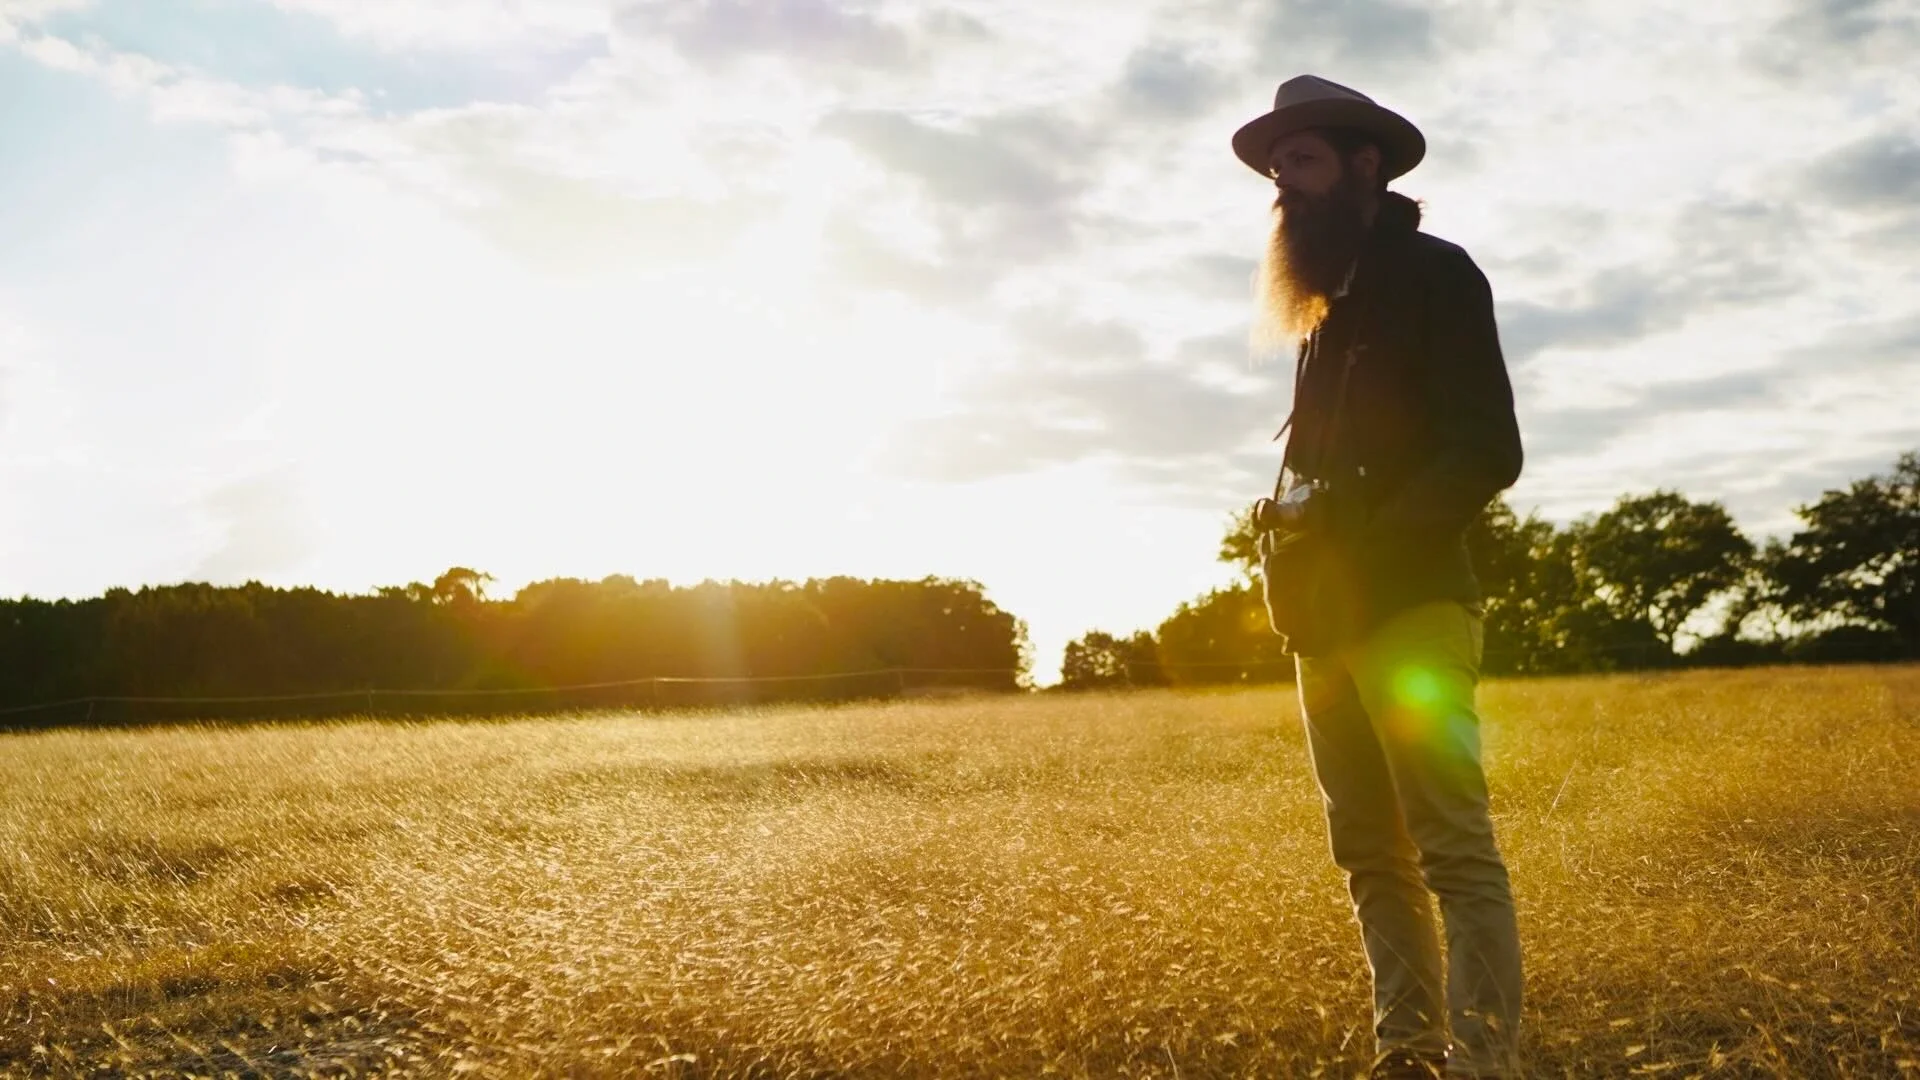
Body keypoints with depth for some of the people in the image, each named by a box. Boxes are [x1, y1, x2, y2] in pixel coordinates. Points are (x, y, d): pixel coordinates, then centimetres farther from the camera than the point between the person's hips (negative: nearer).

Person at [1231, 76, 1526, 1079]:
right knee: (1372, 854, 6)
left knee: (1454, 849, -11)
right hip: (1331, 620, 8)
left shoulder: (1434, 273, 1)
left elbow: (1486, 451, -10)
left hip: (1410, 606, -8)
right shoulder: (1329, 311, 23)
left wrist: (1367, 544, -19)